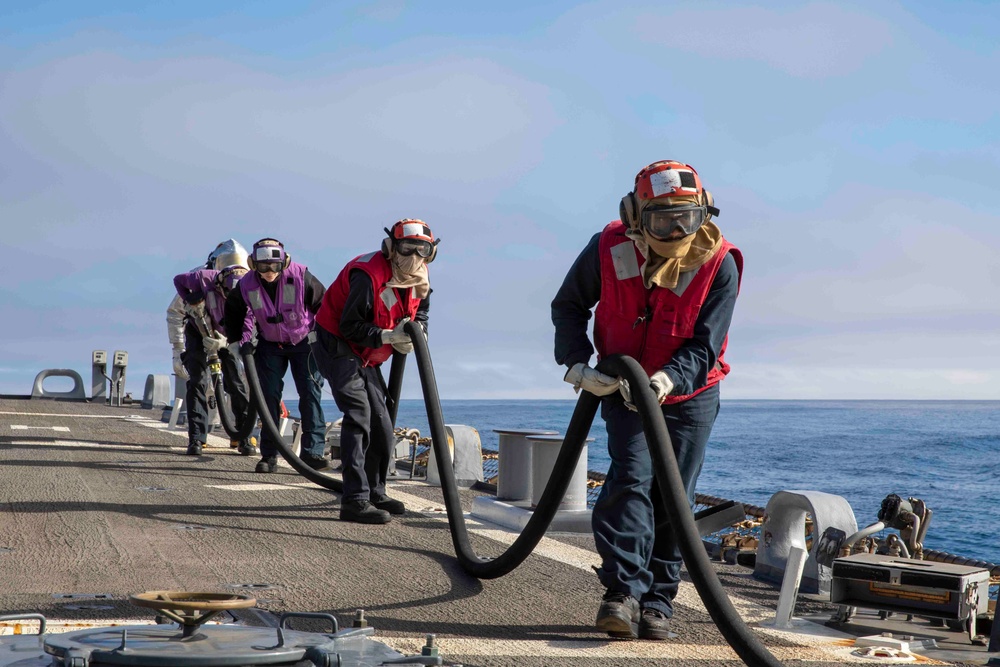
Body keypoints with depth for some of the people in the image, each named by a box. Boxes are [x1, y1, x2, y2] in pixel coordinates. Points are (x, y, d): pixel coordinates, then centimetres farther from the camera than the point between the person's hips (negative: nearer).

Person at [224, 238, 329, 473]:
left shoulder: (301, 277, -23)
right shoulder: (246, 286, -16)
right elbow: (234, 312, 5)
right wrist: (240, 339, -2)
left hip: (304, 342, -2)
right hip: (270, 345, 2)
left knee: (310, 392, -10)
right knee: (269, 395, -3)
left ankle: (313, 451, -9)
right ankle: (269, 455, 3)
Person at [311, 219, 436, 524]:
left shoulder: (419, 283, -2)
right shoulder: (368, 275, -28)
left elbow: (420, 314, 11)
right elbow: (349, 326, -26)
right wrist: (387, 336, -37)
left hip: (366, 358, 9)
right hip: (337, 347, -9)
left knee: (380, 422, 12)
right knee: (358, 415, -20)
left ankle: (374, 492, 27)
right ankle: (355, 501, -21)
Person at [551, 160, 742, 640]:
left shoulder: (719, 264, -21)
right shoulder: (608, 249, -17)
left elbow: (704, 345, -21)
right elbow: (568, 306, -1)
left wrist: (668, 379, -39)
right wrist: (576, 362, -15)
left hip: (689, 394, 0)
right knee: (631, 478, -18)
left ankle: (657, 602, 12)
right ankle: (624, 592, -21)